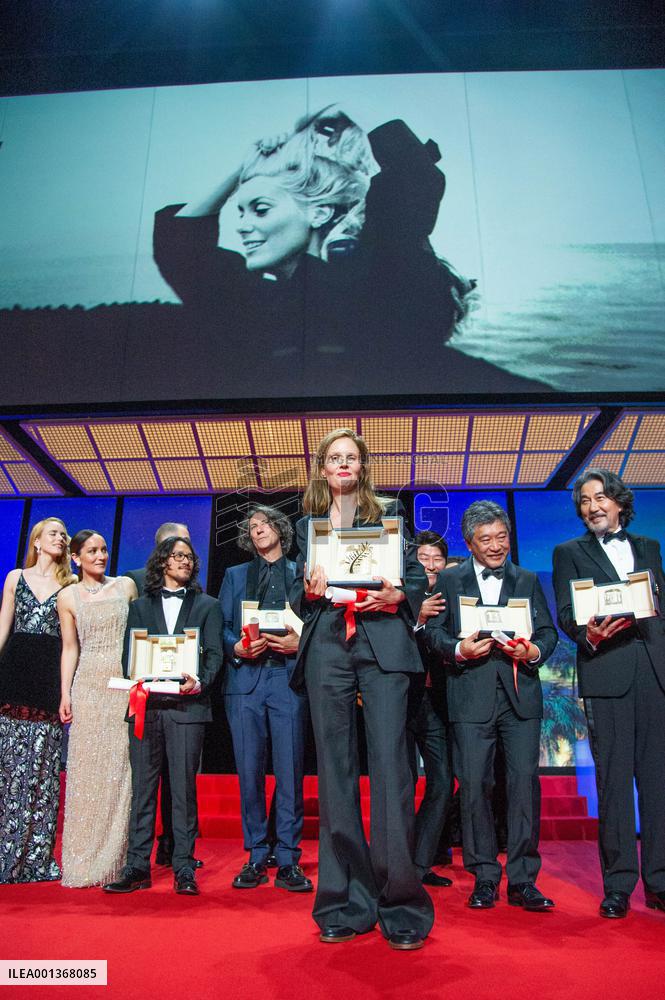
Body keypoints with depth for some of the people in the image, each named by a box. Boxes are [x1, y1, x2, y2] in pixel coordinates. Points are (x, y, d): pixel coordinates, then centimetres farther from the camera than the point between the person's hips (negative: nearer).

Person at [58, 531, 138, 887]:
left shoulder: (126, 586, 7)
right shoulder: (68, 597, 7)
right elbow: (70, 648, 8)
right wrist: (65, 693, 0)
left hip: (126, 685, 0)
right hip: (89, 687, 0)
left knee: (122, 769, 2)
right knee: (88, 771, 3)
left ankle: (117, 859, 12)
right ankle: (85, 861, 13)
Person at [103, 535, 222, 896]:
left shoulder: (207, 605, 12)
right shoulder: (140, 606, 17)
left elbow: (214, 653, 4)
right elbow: (128, 654, 11)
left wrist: (200, 682, -14)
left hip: (186, 705, -2)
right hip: (145, 705, 2)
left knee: (184, 787, 0)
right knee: (142, 786, 4)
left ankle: (184, 868, 8)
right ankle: (137, 866, 12)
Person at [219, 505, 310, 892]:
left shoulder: (302, 573, 13)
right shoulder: (234, 575, 21)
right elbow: (222, 627, 12)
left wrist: (300, 643, -12)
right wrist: (238, 648, -7)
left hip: (289, 677, -2)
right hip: (245, 678, 2)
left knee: (290, 772, -2)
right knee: (250, 772, 3)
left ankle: (288, 860, 8)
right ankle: (257, 857, 15)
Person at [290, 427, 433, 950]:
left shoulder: (390, 512, 14)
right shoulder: (307, 524, 20)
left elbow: (417, 576, 10)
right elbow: (298, 594, 17)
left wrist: (397, 596, -11)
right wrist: (311, 590, -5)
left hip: (383, 645, -2)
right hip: (327, 648, 2)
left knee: (390, 764, -8)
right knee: (335, 770, 3)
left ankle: (401, 903, 2)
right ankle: (347, 902, 13)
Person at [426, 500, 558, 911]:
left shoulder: (528, 580, 16)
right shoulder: (449, 580, 11)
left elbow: (548, 631, 11)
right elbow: (432, 631, 5)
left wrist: (534, 652, -10)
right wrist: (459, 649, -13)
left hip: (521, 694, 1)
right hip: (471, 696, -1)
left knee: (525, 781, -3)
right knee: (474, 784, 1)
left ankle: (523, 880, 10)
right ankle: (484, 877, 15)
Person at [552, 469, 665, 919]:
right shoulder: (569, 553, 11)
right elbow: (566, 615, 2)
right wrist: (588, 634, -19)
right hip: (605, 673, -2)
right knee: (614, 777, -1)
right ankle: (618, 884, 7)